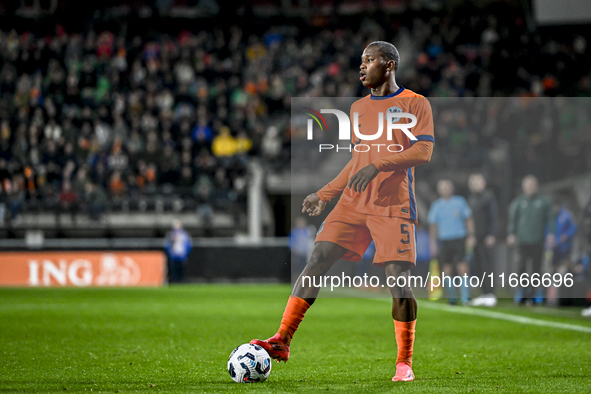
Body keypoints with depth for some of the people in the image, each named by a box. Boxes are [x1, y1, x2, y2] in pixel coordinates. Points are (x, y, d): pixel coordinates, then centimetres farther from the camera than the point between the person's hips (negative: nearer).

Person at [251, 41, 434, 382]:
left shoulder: (415, 104, 0)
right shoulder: (358, 107, 20)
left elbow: (423, 151, -12)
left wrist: (379, 165, -22)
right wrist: (324, 194, 20)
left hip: (394, 207, -5)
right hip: (353, 202, 5)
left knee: (399, 278, -10)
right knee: (318, 259, -8)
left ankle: (405, 363, 3)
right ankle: (282, 341, -8)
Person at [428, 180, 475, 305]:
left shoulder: (460, 202, 6)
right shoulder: (436, 205, 8)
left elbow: (468, 219, 9)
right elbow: (433, 225, 11)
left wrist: (471, 236, 0)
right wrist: (433, 243, 5)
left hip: (460, 239, -1)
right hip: (444, 241, 1)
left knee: (462, 268, -12)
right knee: (446, 269, 0)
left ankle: (465, 297, -11)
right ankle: (451, 298, 11)